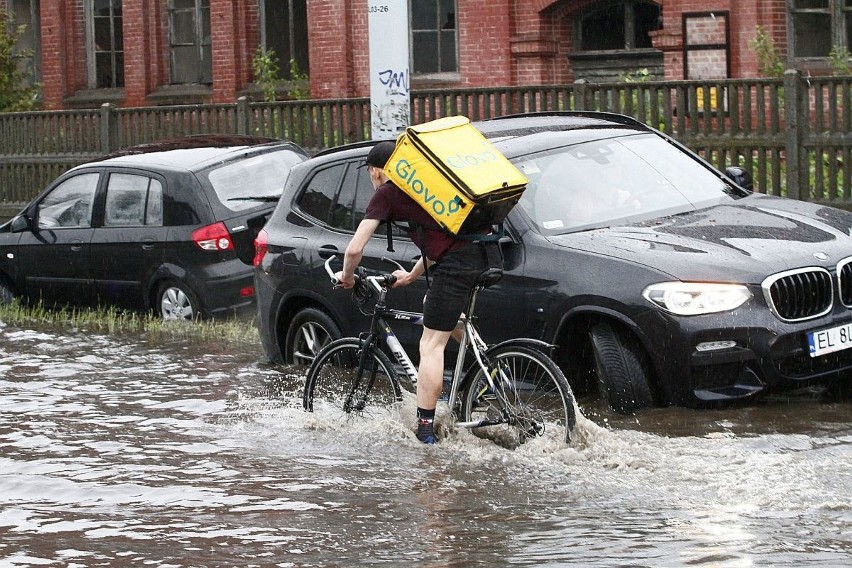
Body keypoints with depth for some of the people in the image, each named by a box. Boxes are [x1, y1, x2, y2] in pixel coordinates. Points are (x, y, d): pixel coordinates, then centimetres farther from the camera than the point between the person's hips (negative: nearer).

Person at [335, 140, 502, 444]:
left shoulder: (386, 193, 9)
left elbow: (355, 248, 5)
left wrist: (347, 276, 25)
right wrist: (411, 276, 50)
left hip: (456, 264, -8)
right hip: (489, 256, 8)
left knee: (431, 346, -3)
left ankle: (425, 430, -6)